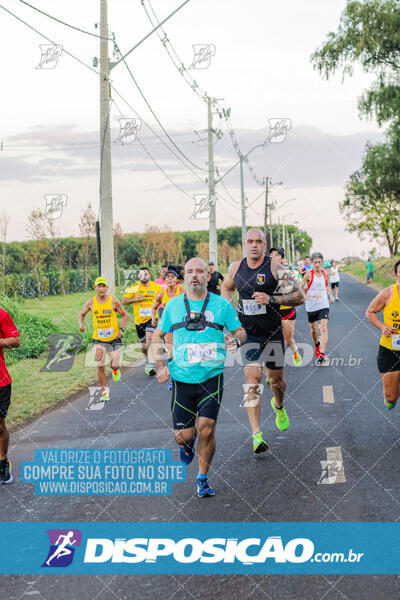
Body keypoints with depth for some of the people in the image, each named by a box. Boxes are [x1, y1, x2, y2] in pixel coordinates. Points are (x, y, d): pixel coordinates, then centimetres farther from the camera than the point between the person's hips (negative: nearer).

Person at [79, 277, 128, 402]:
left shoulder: (113, 301, -7)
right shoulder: (91, 302, -2)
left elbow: (124, 315, 3)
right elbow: (82, 314, 12)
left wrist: (122, 329, -9)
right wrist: (81, 324, -9)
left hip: (114, 338, -1)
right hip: (98, 339, 1)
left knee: (114, 365, -4)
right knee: (100, 366, -9)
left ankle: (115, 370, 36)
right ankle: (104, 391, 7)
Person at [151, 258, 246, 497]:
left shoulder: (222, 304, 1)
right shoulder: (173, 306, 5)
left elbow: (240, 331, 11)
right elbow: (158, 336, 16)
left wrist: (236, 340, -13)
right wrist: (160, 365, 4)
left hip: (212, 377, -1)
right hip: (182, 378, 1)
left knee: (206, 430, -11)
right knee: (183, 436, 0)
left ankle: (203, 478, 12)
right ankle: (189, 442, 40)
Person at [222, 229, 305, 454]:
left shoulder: (275, 267, -11)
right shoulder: (236, 268, 1)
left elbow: (299, 296, -12)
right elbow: (227, 288, 23)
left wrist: (272, 299, -24)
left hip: (273, 333, -1)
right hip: (248, 333, 1)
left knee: (276, 379, 14)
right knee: (252, 380, -12)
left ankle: (279, 407, 49)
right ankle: (256, 435, -14)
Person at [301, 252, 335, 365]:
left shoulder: (324, 273, 4)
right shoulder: (309, 274, -8)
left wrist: (330, 295, 7)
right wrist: (306, 296, -23)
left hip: (323, 305, 1)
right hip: (311, 306, -1)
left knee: (324, 329, -13)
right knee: (313, 328, 15)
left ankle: (321, 355, -18)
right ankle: (317, 344, 46)